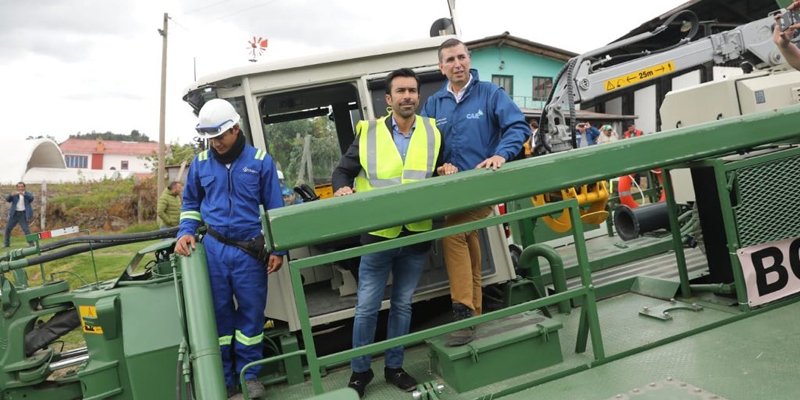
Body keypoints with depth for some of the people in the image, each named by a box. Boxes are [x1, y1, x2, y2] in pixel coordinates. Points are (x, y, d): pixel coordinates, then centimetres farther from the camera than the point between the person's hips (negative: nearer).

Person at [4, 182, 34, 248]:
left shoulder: (28, 194, 3)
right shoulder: (15, 194, 9)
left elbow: (31, 198, -19)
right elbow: (8, 199, -7)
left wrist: (24, 194, -36)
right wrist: (11, 195, -29)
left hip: (23, 214, -4)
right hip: (14, 214, 4)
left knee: (26, 229, -13)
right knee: (8, 228, 7)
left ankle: (31, 243, -8)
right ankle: (6, 243, 22)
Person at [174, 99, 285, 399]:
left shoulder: (260, 161, -1)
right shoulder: (200, 163, 5)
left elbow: (275, 208, 3)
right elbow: (191, 203, 18)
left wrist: (278, 249, -1)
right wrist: (186, 232, 1)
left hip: (250, 250, -2)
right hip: (213, 249, 2)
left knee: (251, 312, 6)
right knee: (219, 312, 9)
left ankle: (249, 373, 23)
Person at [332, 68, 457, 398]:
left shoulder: (433, 132, 6)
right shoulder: (369, 133, -1)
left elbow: (442, 172, 17)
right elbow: (342, 171, 6)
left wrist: (446, 171, -6)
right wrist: (342, 189, -15)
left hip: (417, 235, 2)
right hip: (377, 234, -2)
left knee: (402, 304, 15)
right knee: (367, 307, 5)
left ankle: (394, 367, 32)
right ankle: (360, 370, 24)